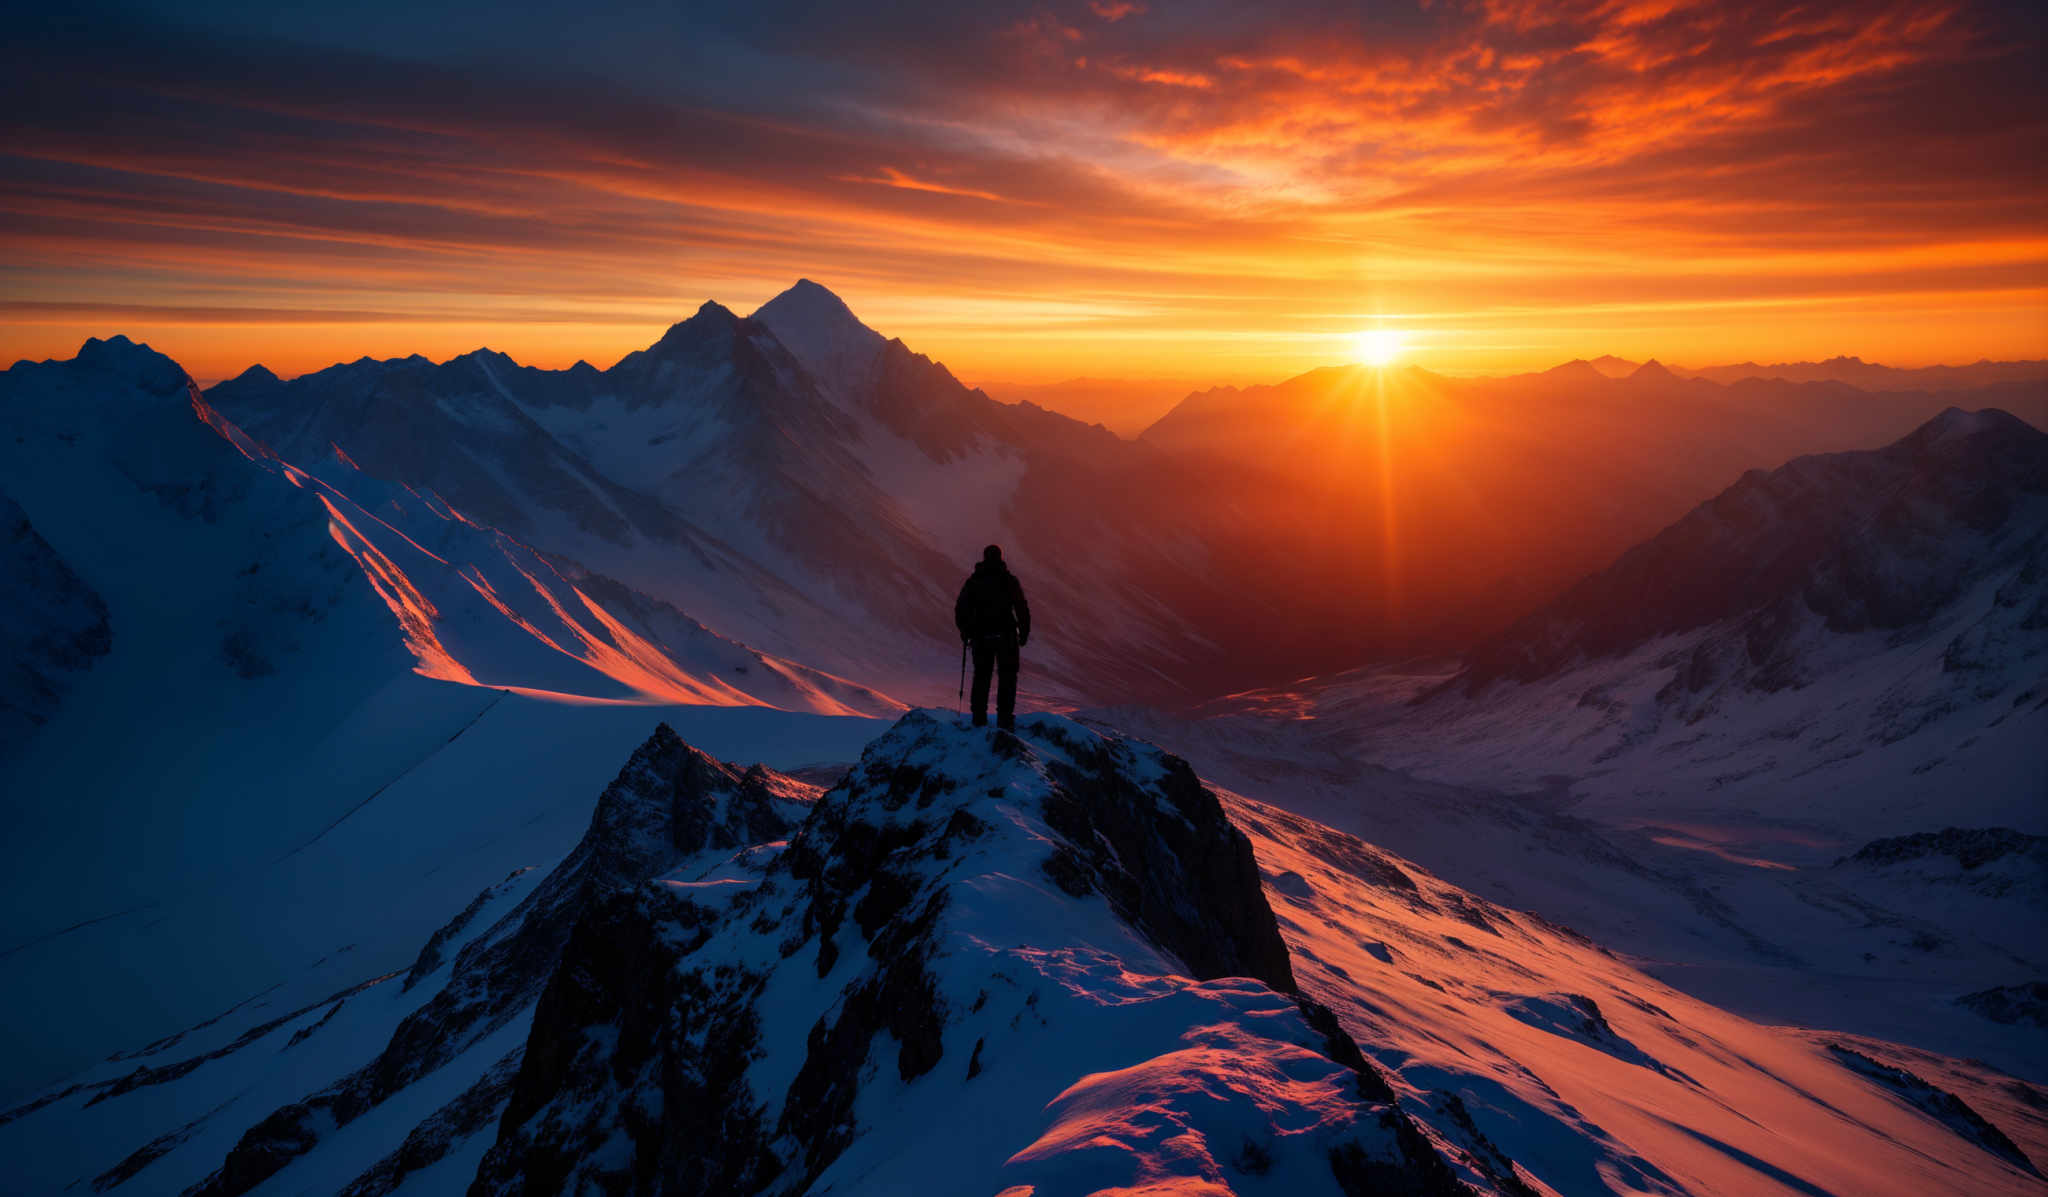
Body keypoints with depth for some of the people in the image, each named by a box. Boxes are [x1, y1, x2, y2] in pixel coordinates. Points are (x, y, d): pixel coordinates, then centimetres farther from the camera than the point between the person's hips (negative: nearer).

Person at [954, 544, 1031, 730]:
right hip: (1006, 636, -2)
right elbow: (1022, 608, -6)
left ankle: (979, 718, 14)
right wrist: (1024, 632, 4)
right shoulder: (1009, 580, -3)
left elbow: (961, 608, 2)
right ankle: (1005, 718, 2)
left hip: (980, 637, 2)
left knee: (981, 676, 14)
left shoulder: (973, 580, 2)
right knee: (1007, 676, 8)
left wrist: (964, 631, 13)